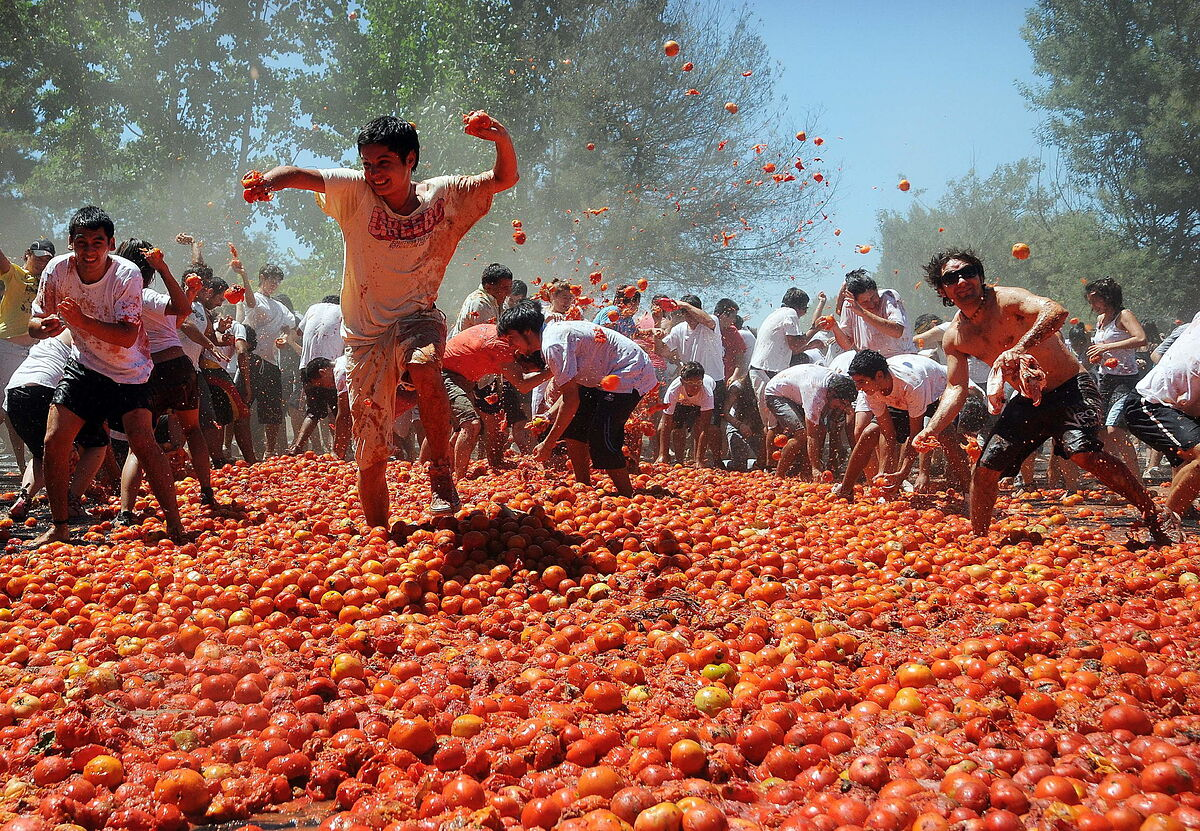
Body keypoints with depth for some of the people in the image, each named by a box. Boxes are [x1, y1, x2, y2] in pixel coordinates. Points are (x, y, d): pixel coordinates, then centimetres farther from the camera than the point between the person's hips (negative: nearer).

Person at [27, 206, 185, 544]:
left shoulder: (127, 274, -23)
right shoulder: (57, 269, -12)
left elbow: (127, 337, -28)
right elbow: (34, 323, -5)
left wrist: (81, 320, -40)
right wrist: (45, 326, -29)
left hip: (128, 371, -4)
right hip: (84, 365, 4)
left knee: (143, 443, -18)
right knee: (54, 442, -4)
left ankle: (175, 525, -7)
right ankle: (59, 528, 12)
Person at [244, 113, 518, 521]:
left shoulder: (443, 196, -5)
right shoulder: (356, 191, -7)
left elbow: (505, 179, -7)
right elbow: (299, 174, -19)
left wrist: (502, 140, -27)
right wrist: (268, 181, -41)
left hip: (417, 318, -1)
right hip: (366, 332, 1)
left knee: (425, 367, -39)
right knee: (370, 454, 3)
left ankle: (441, 474, -19)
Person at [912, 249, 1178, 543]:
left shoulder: (1006, 300, -18)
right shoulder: (954, 338, 1)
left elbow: (1055, 311, -37)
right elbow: (956, 389, 3)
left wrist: (1018, 349, -51)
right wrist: (930, 429, -13)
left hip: (1070, 387, -6)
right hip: (1028, 400, 7)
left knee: (1083, 450, -29)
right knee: (985, 469, 1)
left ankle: (1156, 518, -16)